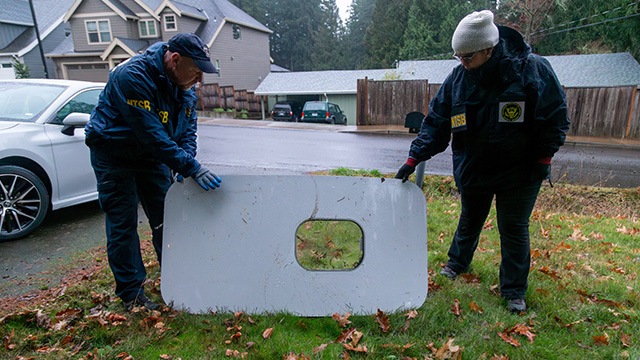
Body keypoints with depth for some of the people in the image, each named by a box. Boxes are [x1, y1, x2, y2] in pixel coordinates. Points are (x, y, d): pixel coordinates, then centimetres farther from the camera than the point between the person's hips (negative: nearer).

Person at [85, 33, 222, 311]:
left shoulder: (184, 85, -5)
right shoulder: (132, 76, -29)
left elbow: (188, 128, 1)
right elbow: (152, 135, -35)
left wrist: (184, 165, -16)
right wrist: (191, 168, -35)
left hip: (153, 156, 7)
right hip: (115, 157, -6)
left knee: (166, 219, 8)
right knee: (123, 225, -2)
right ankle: (131, 293, 11)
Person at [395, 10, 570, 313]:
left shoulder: (533, 69, -15)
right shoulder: (457, 78, -8)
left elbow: (555, 117, -6)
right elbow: (436, 122, -3)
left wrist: (543, 158, -9)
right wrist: (415, 158, -10)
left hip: (520, 171, -2)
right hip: (472, 168, 3)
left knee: (514, 229, 5)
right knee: (469, 220, 19)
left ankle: (514, 291, 24)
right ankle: (457, 263, 44)